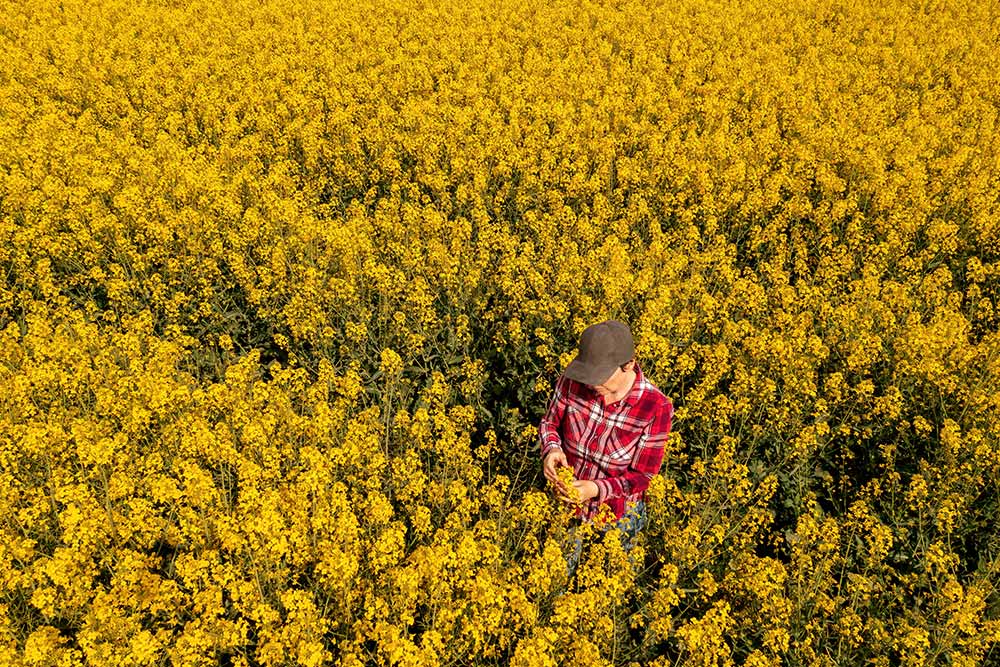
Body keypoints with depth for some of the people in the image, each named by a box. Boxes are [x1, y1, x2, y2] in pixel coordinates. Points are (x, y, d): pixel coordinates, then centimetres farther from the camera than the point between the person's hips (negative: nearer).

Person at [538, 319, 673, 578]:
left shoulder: (657, 407, -28)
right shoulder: (573, 381, -23)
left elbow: (641, 476, -19)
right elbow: (549, 423, -4)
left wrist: (598, 489, -34)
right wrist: (551, 449, -26)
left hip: (616, 514, -2)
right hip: (566, 501, 2)